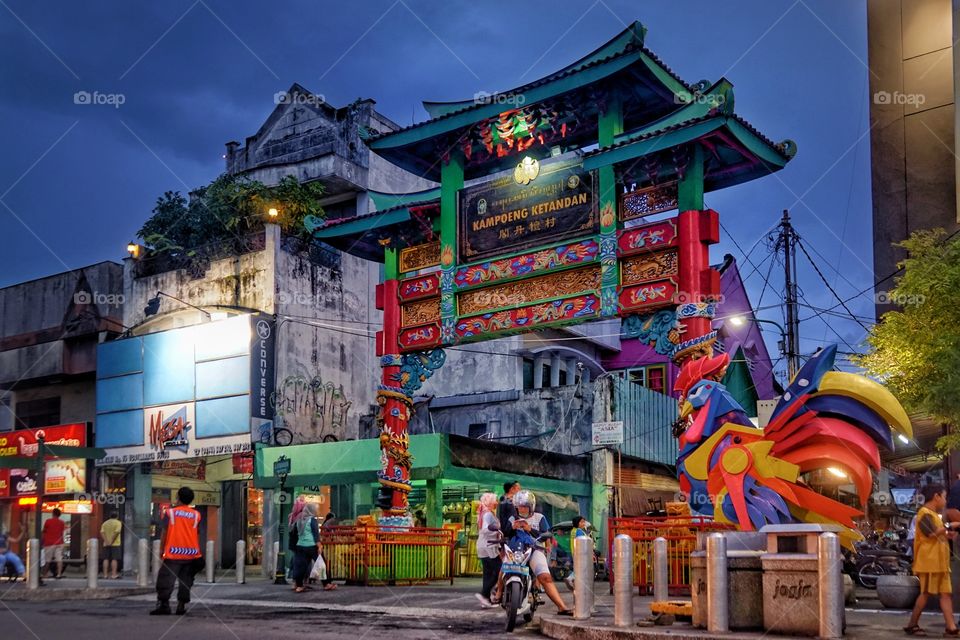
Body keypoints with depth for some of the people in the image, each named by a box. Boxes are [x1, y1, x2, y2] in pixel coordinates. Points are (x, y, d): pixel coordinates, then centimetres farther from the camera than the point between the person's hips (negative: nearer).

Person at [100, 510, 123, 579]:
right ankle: (113, 574, -10)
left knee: (106, 559, 8)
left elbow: (102, 532, -1)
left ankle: (105, 574, 7)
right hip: (115, 544, -4)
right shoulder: (118, 523, -2)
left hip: (106, 544, 4)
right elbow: (117, 532, -16)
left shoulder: (105, 523, 12)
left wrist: (106, 541, -9)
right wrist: (112, 541, -15)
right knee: (114, 559, -5)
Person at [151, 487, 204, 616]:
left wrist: (162, 549, 2)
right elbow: (197, 535, 8)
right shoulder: (196, 515, 8)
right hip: (191, 553, 3)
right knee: (185, 581, 9)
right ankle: (181, 606, 3)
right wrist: (197, 552, 14)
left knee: (166, 579, -1)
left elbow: (164, 532, -3)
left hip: (173, 553, -3)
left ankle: (164, 605, -10)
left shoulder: (170, 512, 1)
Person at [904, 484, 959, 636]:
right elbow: (932, 533, -22)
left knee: (946, 593, 2)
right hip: (929, 560, -10)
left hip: (940, 561, 10)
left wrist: (948, 535, 9)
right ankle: (911, 625, 2)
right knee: (925, 593, -5)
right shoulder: (925, 513, -11)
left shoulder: (934, 514, 20)